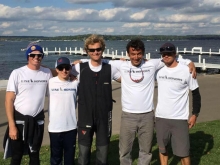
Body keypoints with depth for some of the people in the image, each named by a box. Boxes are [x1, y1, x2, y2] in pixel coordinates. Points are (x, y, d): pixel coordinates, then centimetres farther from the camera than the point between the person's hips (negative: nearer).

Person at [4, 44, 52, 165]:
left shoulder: (47, 73, 0)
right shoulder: (17, 73, -10)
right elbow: (9, 100, -9)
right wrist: (12, 125, -14)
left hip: (38, 120, 3)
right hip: (19, 119, -2)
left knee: (34, 155, 17)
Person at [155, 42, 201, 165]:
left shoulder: (186, 71, -8)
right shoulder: (159, 71, 1)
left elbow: (196, 93, -2)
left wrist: (195, 114, -4)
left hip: (180, 118, -3)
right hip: (161, 117, 4)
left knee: (183, 152, 1)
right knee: (163, 149, 15)